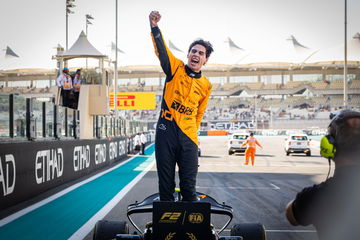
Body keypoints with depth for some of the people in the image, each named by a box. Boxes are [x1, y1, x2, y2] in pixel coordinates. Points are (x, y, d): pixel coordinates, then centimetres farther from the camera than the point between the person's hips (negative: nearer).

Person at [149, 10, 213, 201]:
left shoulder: (206, 85, 10)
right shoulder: (176, 68, 4)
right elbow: (161, 50, -13)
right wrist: (154, 27, -29)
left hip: (188, 135, 2)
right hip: (166, 130, -2)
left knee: (189, 184, 3)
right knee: (165, 180, 4)